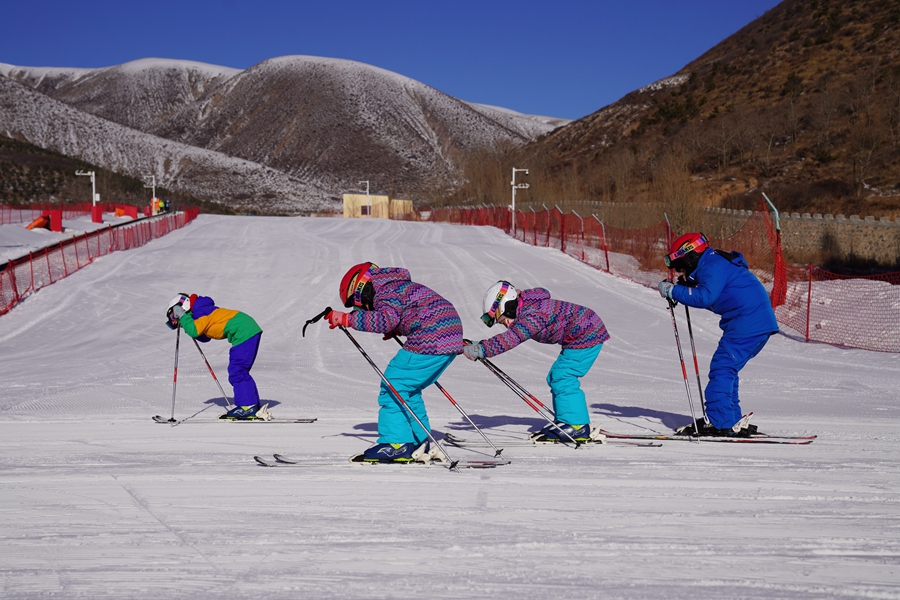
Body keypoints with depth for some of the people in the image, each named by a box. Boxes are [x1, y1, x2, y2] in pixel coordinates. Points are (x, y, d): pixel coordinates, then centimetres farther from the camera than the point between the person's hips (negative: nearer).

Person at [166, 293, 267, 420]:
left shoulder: (201, 312, -8)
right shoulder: (204, 311, 20)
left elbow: (194, 331, -24)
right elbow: (204, 337, 27)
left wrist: (182, 316, -11)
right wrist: (186, 324, 18)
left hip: (244, 333, -10)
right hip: (250, 329, 10)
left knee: (237, 373, -10)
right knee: (240, 372, 15)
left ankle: (248, 407, -10)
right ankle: (254, 407, 17)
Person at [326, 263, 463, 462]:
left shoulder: (386, 292, -7)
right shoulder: (398, 286, 23)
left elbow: (385, 320, -26)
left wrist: (346, 318, -22)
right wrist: (395, 330, 19)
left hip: (432, 340, -10)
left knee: (393, 386, -6)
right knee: (407, 389, 18)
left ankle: (397, 444, -9)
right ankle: (420, 443, 20)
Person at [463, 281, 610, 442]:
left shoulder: (534, 315, -28)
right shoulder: (525, 311, 4)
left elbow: (511, 338, -37)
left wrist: (481, 349, -39)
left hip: (587, 336, -10)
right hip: (582, 336, 10)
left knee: (562, 379, -13)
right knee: (556, 379, 13)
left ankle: (577, 427, -8)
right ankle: (564, 423, 19)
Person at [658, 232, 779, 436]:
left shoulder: (712, 266, -11)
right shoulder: (715, 264, 21)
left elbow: (706, 297, -24)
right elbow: (712, 299, 24)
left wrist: (673, 291, -17)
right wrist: (684, 289, 11)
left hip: (747, 324, -11)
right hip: (760, 322, 11)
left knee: (722, 369, -9)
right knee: (726, 370, 15)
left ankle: (719, 422, -11)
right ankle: (733, 422, 16)